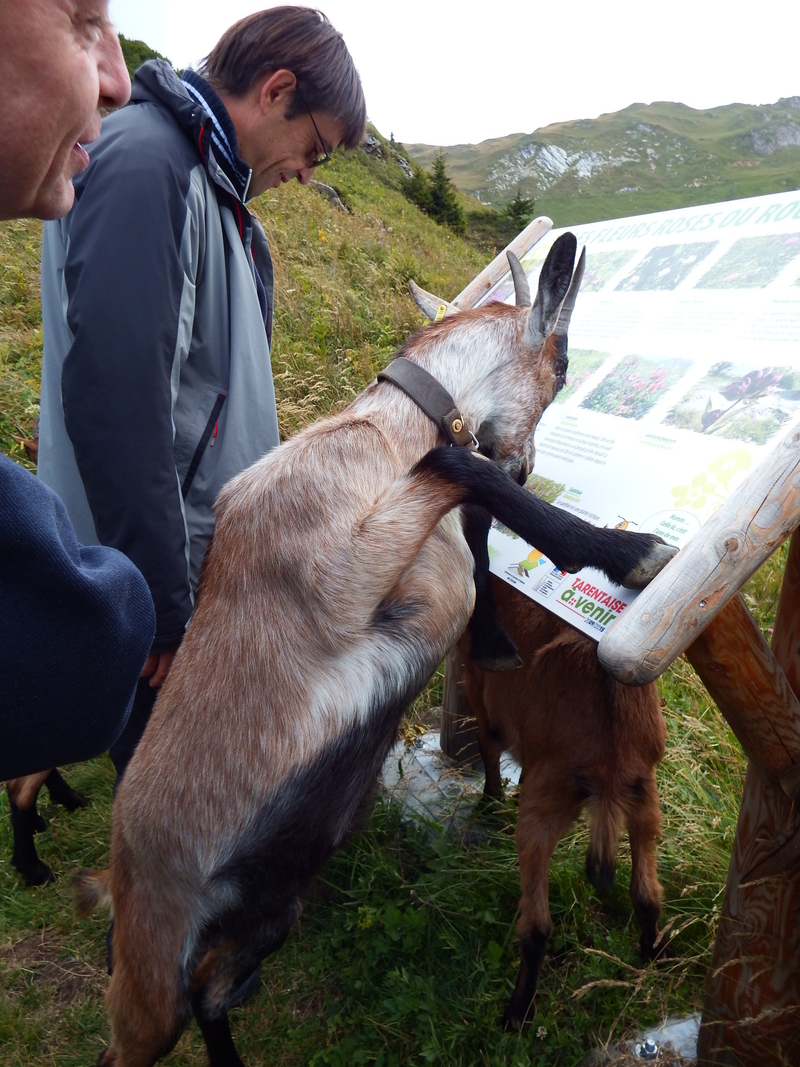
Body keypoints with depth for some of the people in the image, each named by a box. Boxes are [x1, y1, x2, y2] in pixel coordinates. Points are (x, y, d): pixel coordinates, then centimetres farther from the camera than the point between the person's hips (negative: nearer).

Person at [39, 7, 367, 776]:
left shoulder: (207, 178, 13)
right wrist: (161, 600, -22)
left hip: (218, 558, 9)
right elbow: (115, 395, -26)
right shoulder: (143, 163, -19)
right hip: (167, 574, -9)